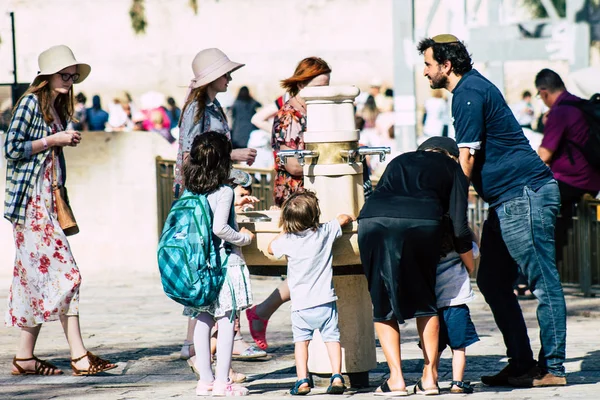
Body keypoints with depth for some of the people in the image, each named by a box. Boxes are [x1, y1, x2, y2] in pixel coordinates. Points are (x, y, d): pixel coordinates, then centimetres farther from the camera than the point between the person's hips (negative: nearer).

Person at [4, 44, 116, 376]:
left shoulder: (59, 109, 16)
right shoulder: (31, 102, -9)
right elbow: (12, 148, -14)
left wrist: (66, 142, 9)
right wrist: (54, 140, -13)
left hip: (49, 199, 9)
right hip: (31, 198, -9)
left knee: (38, 275, 8)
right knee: (64, 271, -13)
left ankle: (25, 357, 11)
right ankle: (79, 356, -14)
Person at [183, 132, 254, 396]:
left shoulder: (189, 192, 7)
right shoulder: (224, 191, -11)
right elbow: (219, 228, -21)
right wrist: (244, 238, -4)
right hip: (225, 263, -6)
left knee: (202, 321, 10)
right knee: (226, 320, -1)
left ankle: (205, 380, 13)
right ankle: (222, 381, -3)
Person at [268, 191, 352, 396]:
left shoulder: (287, 241, -6)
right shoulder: (326, 232, -3)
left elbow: (271, 248, 15)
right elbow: (343, 218, 16)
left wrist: (283, 231, 26)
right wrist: (348, 218, 38)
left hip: (301, 304, -1)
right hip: (326, 300, 1)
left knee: (301, 340, 8)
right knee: (332, 337, 7)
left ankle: (302, 380, 1)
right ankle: (336, 376, -3)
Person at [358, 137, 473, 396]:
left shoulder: (399, 162, 35)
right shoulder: (452, 168, 25)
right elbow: (459, 226, 16)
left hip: (372, 221, 2)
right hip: (421, 221, -2)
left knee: (383, 303, 13)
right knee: (425, 299, 17)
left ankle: (396, 378, 6)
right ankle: (429, 376, 15)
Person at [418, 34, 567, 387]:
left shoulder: (469, 94, -12)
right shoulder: (474, 86, 19)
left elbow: (466, 160, -14)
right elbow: (476, 156, 27)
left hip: (526, 195, -11)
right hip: (510, 200, 11)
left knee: (543, 282, -8)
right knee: (493, 282, 10)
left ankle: (553, 368, -8)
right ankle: (521, 364, 12)